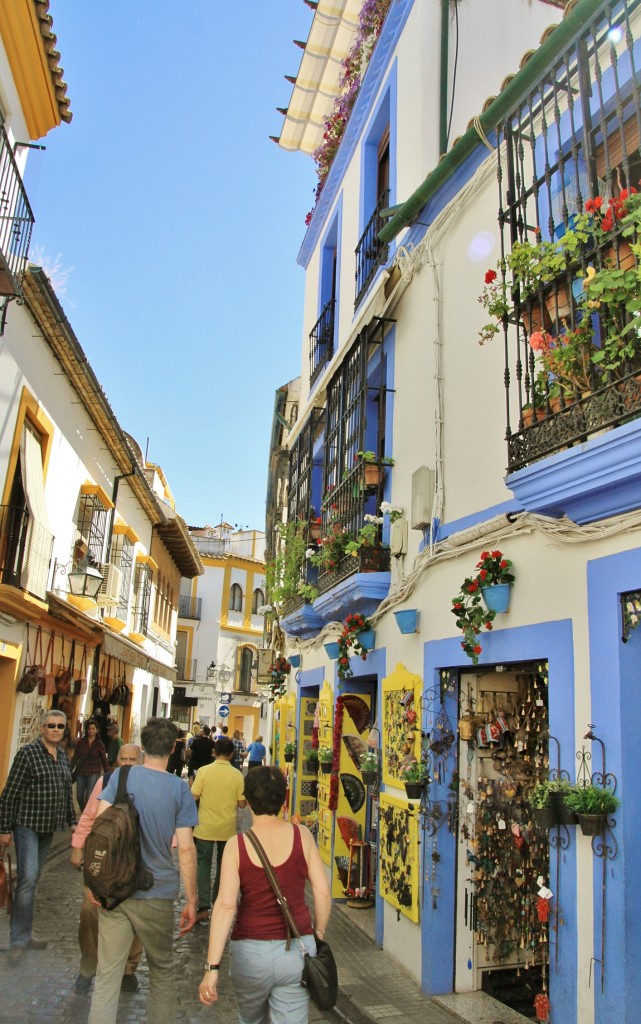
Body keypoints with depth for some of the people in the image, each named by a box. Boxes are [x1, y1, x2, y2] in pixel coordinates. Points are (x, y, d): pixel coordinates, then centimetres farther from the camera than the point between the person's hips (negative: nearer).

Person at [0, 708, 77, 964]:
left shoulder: (63, 756, 8)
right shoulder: (28, 753, -12)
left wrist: (72, 822, 14)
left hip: (49, 827, 6)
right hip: (27, 825, -6)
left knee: (33, 879, 12)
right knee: (28, 878, -11)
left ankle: (23, 933, 22)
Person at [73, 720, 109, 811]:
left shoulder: (100, 744, -4)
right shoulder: (81, 742, 1)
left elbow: (104, 760, -2)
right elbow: (75, 757, 4)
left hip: (94, 773, -3)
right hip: (81, 772, 3)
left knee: (89, 798, -7)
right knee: (79, 797, 9)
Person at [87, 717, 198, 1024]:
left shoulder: (120, 775, -2)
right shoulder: (179, 788, -6)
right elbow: (185, 849, -8)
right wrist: (191, 900, -1)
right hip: (157, 895, -1)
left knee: (106, 979, 9)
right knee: (162, 973, 20)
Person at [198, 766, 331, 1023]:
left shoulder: (237, 845, -9)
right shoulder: (301, 835, -6)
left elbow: (225, 905, -15)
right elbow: (322, 892, -4)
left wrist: (212, 967, -14)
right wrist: (318, 935, 11)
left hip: (251, 953, 0)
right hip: (297, 951, 0)